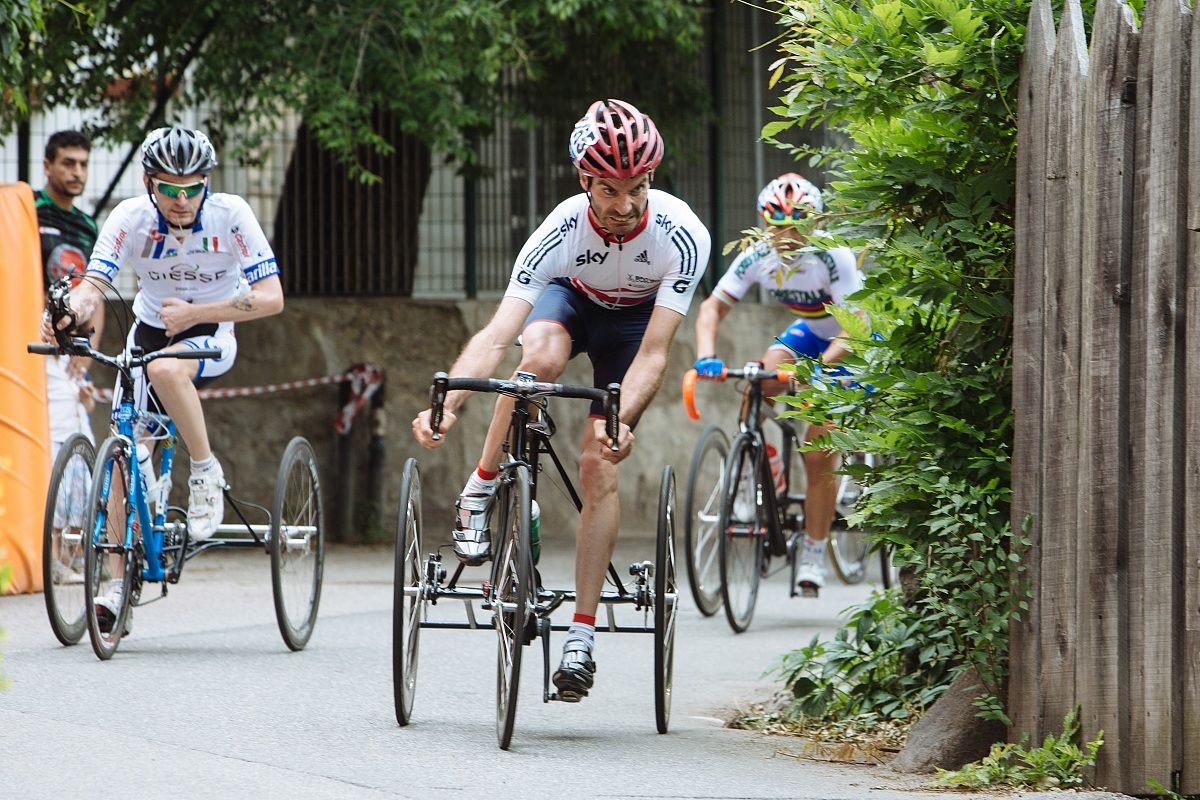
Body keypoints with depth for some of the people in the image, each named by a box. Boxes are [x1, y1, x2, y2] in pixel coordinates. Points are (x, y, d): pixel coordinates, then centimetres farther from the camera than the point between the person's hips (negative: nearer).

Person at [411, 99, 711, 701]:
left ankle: (581, 636, -9)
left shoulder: (682, 236, -36)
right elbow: (498, 332, -43)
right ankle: (481, 489, -16)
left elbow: (653, 353, -38)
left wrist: (622, 422, -56)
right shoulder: (563, 230, -36)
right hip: (571, 298, 0)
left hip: (635, 317, 0)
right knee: (542, 356, -37)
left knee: (598, 465, -14)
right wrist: (446, 404, -59)